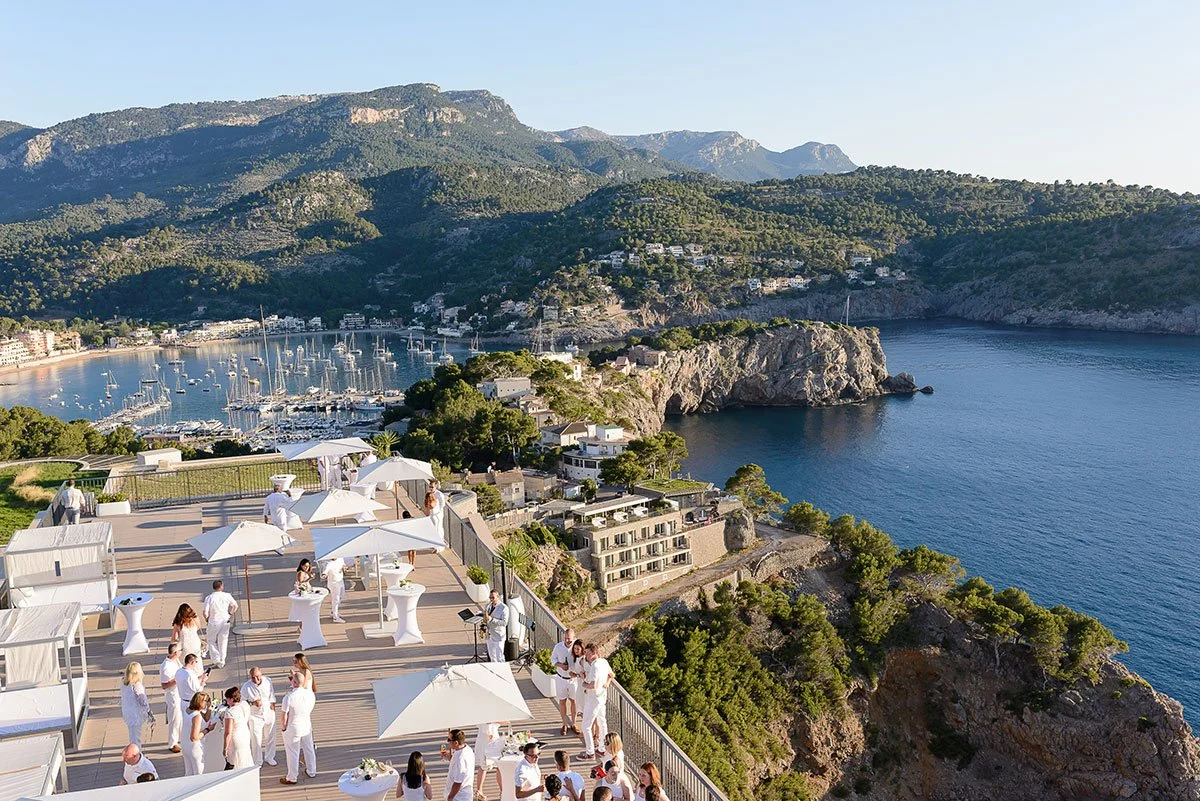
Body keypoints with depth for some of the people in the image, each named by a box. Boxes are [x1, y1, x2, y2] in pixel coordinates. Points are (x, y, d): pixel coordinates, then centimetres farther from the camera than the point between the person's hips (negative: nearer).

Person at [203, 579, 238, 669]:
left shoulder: (209, 598, -14)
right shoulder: (227, 596, -7)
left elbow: (205, 613, -17)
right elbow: (235, 606, 4)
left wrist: (207, 619, 3)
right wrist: (230, 614, 15)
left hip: (213, 623, -2)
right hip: (225, 621, 2)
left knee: (211, 641, 17)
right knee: (223, 641, 16)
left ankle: (216, 659, 4)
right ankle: (222, 661, 23)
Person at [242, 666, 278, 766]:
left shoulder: (267, 681, -11)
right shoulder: (246, 687, -19)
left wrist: (272, 706, 5)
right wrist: (253, 703, -26)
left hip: (269, 713, 3)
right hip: (255, 716, -3)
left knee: (270, 737, 14)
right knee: (256, 739, 1)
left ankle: (269, 757, 35)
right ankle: (258, 762, 20)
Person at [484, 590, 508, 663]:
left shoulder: (504, 608, -13)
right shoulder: (489, 606, 9)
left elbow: (504, 622, -21)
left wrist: (491, 619, -26)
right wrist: (485, 620, -3)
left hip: (498, 636, -7)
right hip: (489, 635, 7)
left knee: (499, 658, -4)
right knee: (492, 657, 15)